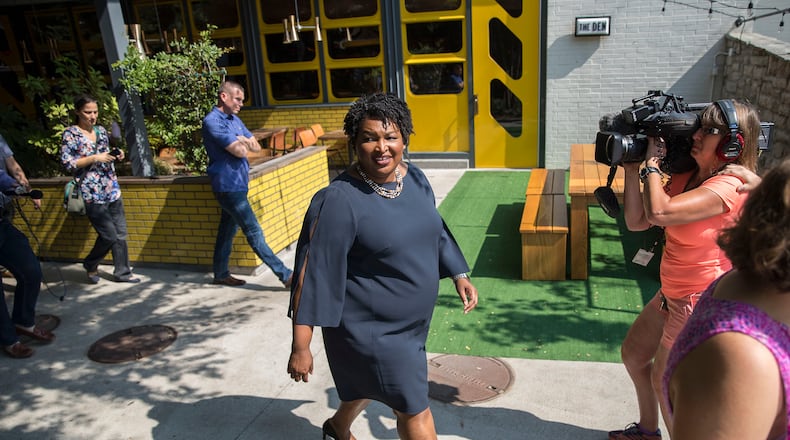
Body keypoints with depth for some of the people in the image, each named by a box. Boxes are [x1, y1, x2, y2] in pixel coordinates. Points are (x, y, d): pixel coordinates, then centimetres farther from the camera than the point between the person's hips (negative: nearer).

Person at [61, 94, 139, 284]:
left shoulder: (101, 130, 12)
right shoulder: (71, 133, -4)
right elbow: (67, 163, -10)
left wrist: (115, 155, 2)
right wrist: (95, 158, -18)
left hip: (112, 189, 6)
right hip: (92, 194, -6)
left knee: (121, 233, 6)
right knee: (109, 235, -5)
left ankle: (122, 272, 17)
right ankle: (90, 265, 22)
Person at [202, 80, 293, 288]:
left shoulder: (235, 120, 14)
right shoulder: (212, 122, -14)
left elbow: (256, 146, 12)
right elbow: (240, 151, -22)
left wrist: (243, 140, -8)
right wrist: (241, 142, 0)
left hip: (238, 184, 9)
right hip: (229, 186, -9)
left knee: (228, 231, 16)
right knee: (254, 233, -7)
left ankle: (221, 274, 29)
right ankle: (285, 275, -6)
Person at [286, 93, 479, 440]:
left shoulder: (416, 179, -2)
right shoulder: (339, 200, -24)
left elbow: (434, 230, 14)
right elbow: (313, 273, -23)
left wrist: (459, 275, 11)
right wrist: (301, 347, -21)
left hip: (411, 322, 7)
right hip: (371, 330, -7)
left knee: (368, 383, 29)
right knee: (415, 411, 4)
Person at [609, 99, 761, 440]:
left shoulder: (730, 187, -24)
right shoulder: (686, 176, 1)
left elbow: (659, 212, -39)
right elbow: (636, 221, -3)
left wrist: (652, 163, -24)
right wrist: (631, 169, -9)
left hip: (701, 303, -9)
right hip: (673, 294, 9)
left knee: (664, 381, 7)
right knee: (633, 353, 21)